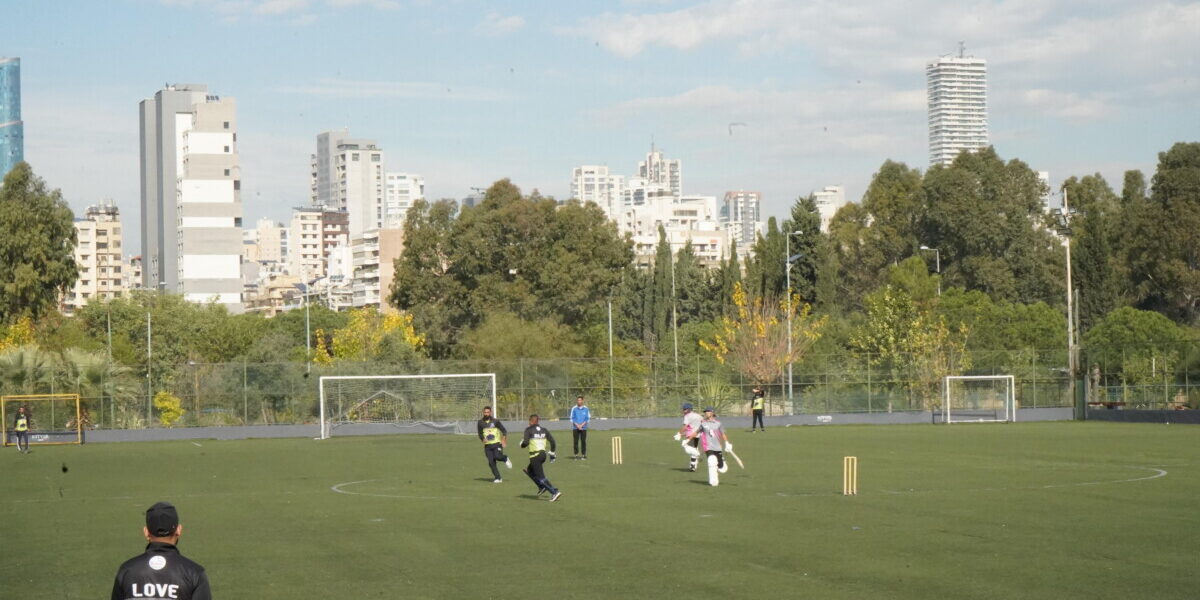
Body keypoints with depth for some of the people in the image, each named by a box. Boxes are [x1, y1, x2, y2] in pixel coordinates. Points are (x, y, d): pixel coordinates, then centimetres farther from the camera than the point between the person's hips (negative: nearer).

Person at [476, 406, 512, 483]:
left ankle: (505, 459, 9)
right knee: (491, 462, -6)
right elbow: (480, 434, 12)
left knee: (497, 456, -26)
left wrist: (504, 440, -13)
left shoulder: (495, 421, -2)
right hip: (487, 445, 3)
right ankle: (497, 478, 5)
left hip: (497, 443, -3)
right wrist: (483, 439, -10)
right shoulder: (480, 422, 6)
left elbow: (504, 431, 1)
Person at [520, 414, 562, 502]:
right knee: (529, 470, 26)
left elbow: (525, 443, -15)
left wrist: (522, 443, 9)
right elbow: (552, 441, 8)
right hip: (543, 454, 7)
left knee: (541, 477, -5)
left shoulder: (529, 430, -5)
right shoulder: (544, 430, 11)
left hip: (535, 456, -7)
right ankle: (542, 487, 17)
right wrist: (552, 453, 18)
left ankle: (555, 492, -16)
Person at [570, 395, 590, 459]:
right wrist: (577, 425, -8)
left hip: (583, 428, 0)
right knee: (576, 441, -3)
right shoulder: (574, 408, 5)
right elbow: (572, 418, 5)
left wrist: (582, 425, -8)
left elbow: (588, 418, 4)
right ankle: (576, 454, 2)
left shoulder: (586, 409, 5)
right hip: (575, 428, 0)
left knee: (583, 441, -3)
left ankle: (584, 454, 1)